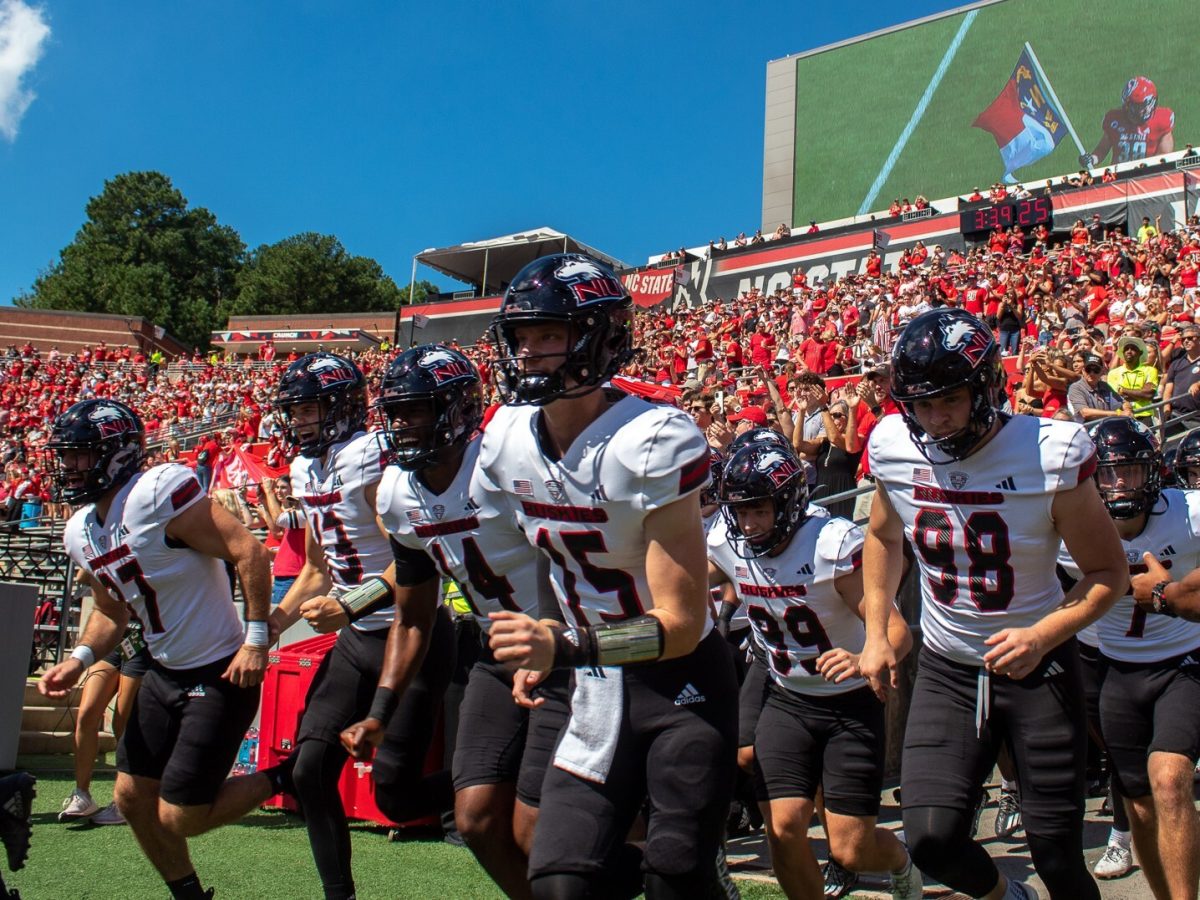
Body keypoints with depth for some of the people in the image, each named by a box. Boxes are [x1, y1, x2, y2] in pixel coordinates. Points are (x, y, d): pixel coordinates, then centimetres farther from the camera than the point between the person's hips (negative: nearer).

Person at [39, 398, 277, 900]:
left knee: (178, 817, -4)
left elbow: (248, 552, -23)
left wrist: (256, 640, -23)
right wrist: (80, 659, 2)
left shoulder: (157, 493, -20)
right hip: (166, 675, 9)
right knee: (132, 798, 15)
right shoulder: (81, 532, 7)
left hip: (221, 675, -9)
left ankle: (280, 781, 15)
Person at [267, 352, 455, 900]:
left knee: (395, 795, -6)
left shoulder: (371, 457, -17)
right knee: (310, 771, 1)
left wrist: (347, 606, -26)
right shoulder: (306, 470, 11)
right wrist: (267, 627, 13)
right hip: (356, 639, 8)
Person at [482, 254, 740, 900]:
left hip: (682, 682, -6)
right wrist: (538, 650, 8)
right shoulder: (506, 442, -1)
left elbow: (681, 624, -24)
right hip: (597, 691, 6)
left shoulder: (652, 443, -23)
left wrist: (565, 646, -36)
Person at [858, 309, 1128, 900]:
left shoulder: (1050, 457, -18)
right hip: (946, 670, 3)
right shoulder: (894, 450, -7)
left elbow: (1108, 573, -9)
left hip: (1038, 668, -2)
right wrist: (875, 633, 7)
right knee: (931, 839, -9)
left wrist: (1041, 636, -25)